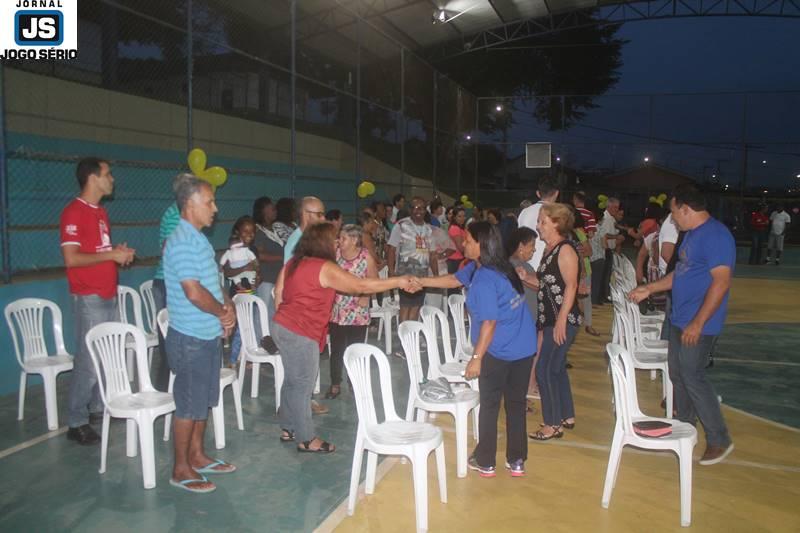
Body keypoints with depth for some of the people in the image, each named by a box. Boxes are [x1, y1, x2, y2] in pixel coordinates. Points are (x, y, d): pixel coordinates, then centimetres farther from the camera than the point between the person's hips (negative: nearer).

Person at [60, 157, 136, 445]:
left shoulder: (101, 211, 15)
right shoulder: (74, 212, -13)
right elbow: (71, 259, -20)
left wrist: (119, 252, 5)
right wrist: (111, 255, -15)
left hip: (109, 296, 9)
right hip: (89, 299, -9)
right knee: (89, 359, -5)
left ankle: (98, 408, 27)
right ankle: (76, 423, 6)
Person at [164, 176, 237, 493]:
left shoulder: (198, 239, 11)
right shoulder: (182, 242, -20)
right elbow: (194, 293, -28)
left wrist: (228, 307, -1)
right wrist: (223, 312, -11)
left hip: (208, 335, 9)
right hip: (190, 338, -9)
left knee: (204, 400, 18)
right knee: (190, 404, 2)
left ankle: (197, 455, 33)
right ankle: (181, 469, 16)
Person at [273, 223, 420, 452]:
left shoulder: (294, 262, 9)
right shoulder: (325, 268, -16)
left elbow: (278, 293, 12)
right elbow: (362, 286, -15)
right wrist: (399, 282, -8)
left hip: (283, 327, 9)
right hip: (300, 334, -9)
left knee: (293, 381, 19)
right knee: (302, 385, 2)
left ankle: (288, 429, 32)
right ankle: (307, 439, 14)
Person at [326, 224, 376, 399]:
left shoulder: (366, 257, -9)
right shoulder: (335, 254, -4)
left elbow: (374, 281, -4)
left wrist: (365, 296, -17)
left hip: (358, 312, -1)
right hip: (336, 311, 2)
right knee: (336, 349, 6)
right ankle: (335, 385, 20)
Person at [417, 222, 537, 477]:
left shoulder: (484, 280, -22)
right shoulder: (488, 266, 6)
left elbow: (489, 323, -23)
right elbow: (454, 280, 16)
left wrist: (477, 358, -16)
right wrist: (420, 281, 13)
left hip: (499, 351, -8)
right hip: (525, 347, 8)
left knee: (489, 406, 10)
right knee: (516, 404, 16)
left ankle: (485, 462, 24)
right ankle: (517, 461, 27)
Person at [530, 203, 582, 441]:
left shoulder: (566, 249, -14)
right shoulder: (549, 249, 12)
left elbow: (571, 286, -19)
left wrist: (561, 321, -22)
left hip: (563, 320, -9)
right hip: (549, 318, 9)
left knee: (545, 370, -6)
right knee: (557, 368, 17)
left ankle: (553, 425, 5)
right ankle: (567, 417, 30)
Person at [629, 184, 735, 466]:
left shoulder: (715, 235, -18)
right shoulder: (692, 234, 12)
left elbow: (721, 282, -24)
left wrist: (698, 323, -25)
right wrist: (649, 288, 21)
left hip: (698, 325, -10)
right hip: (680, 319, 10)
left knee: (693, 377, -5)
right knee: (677, 373, 15)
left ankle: (720, 440, 9)